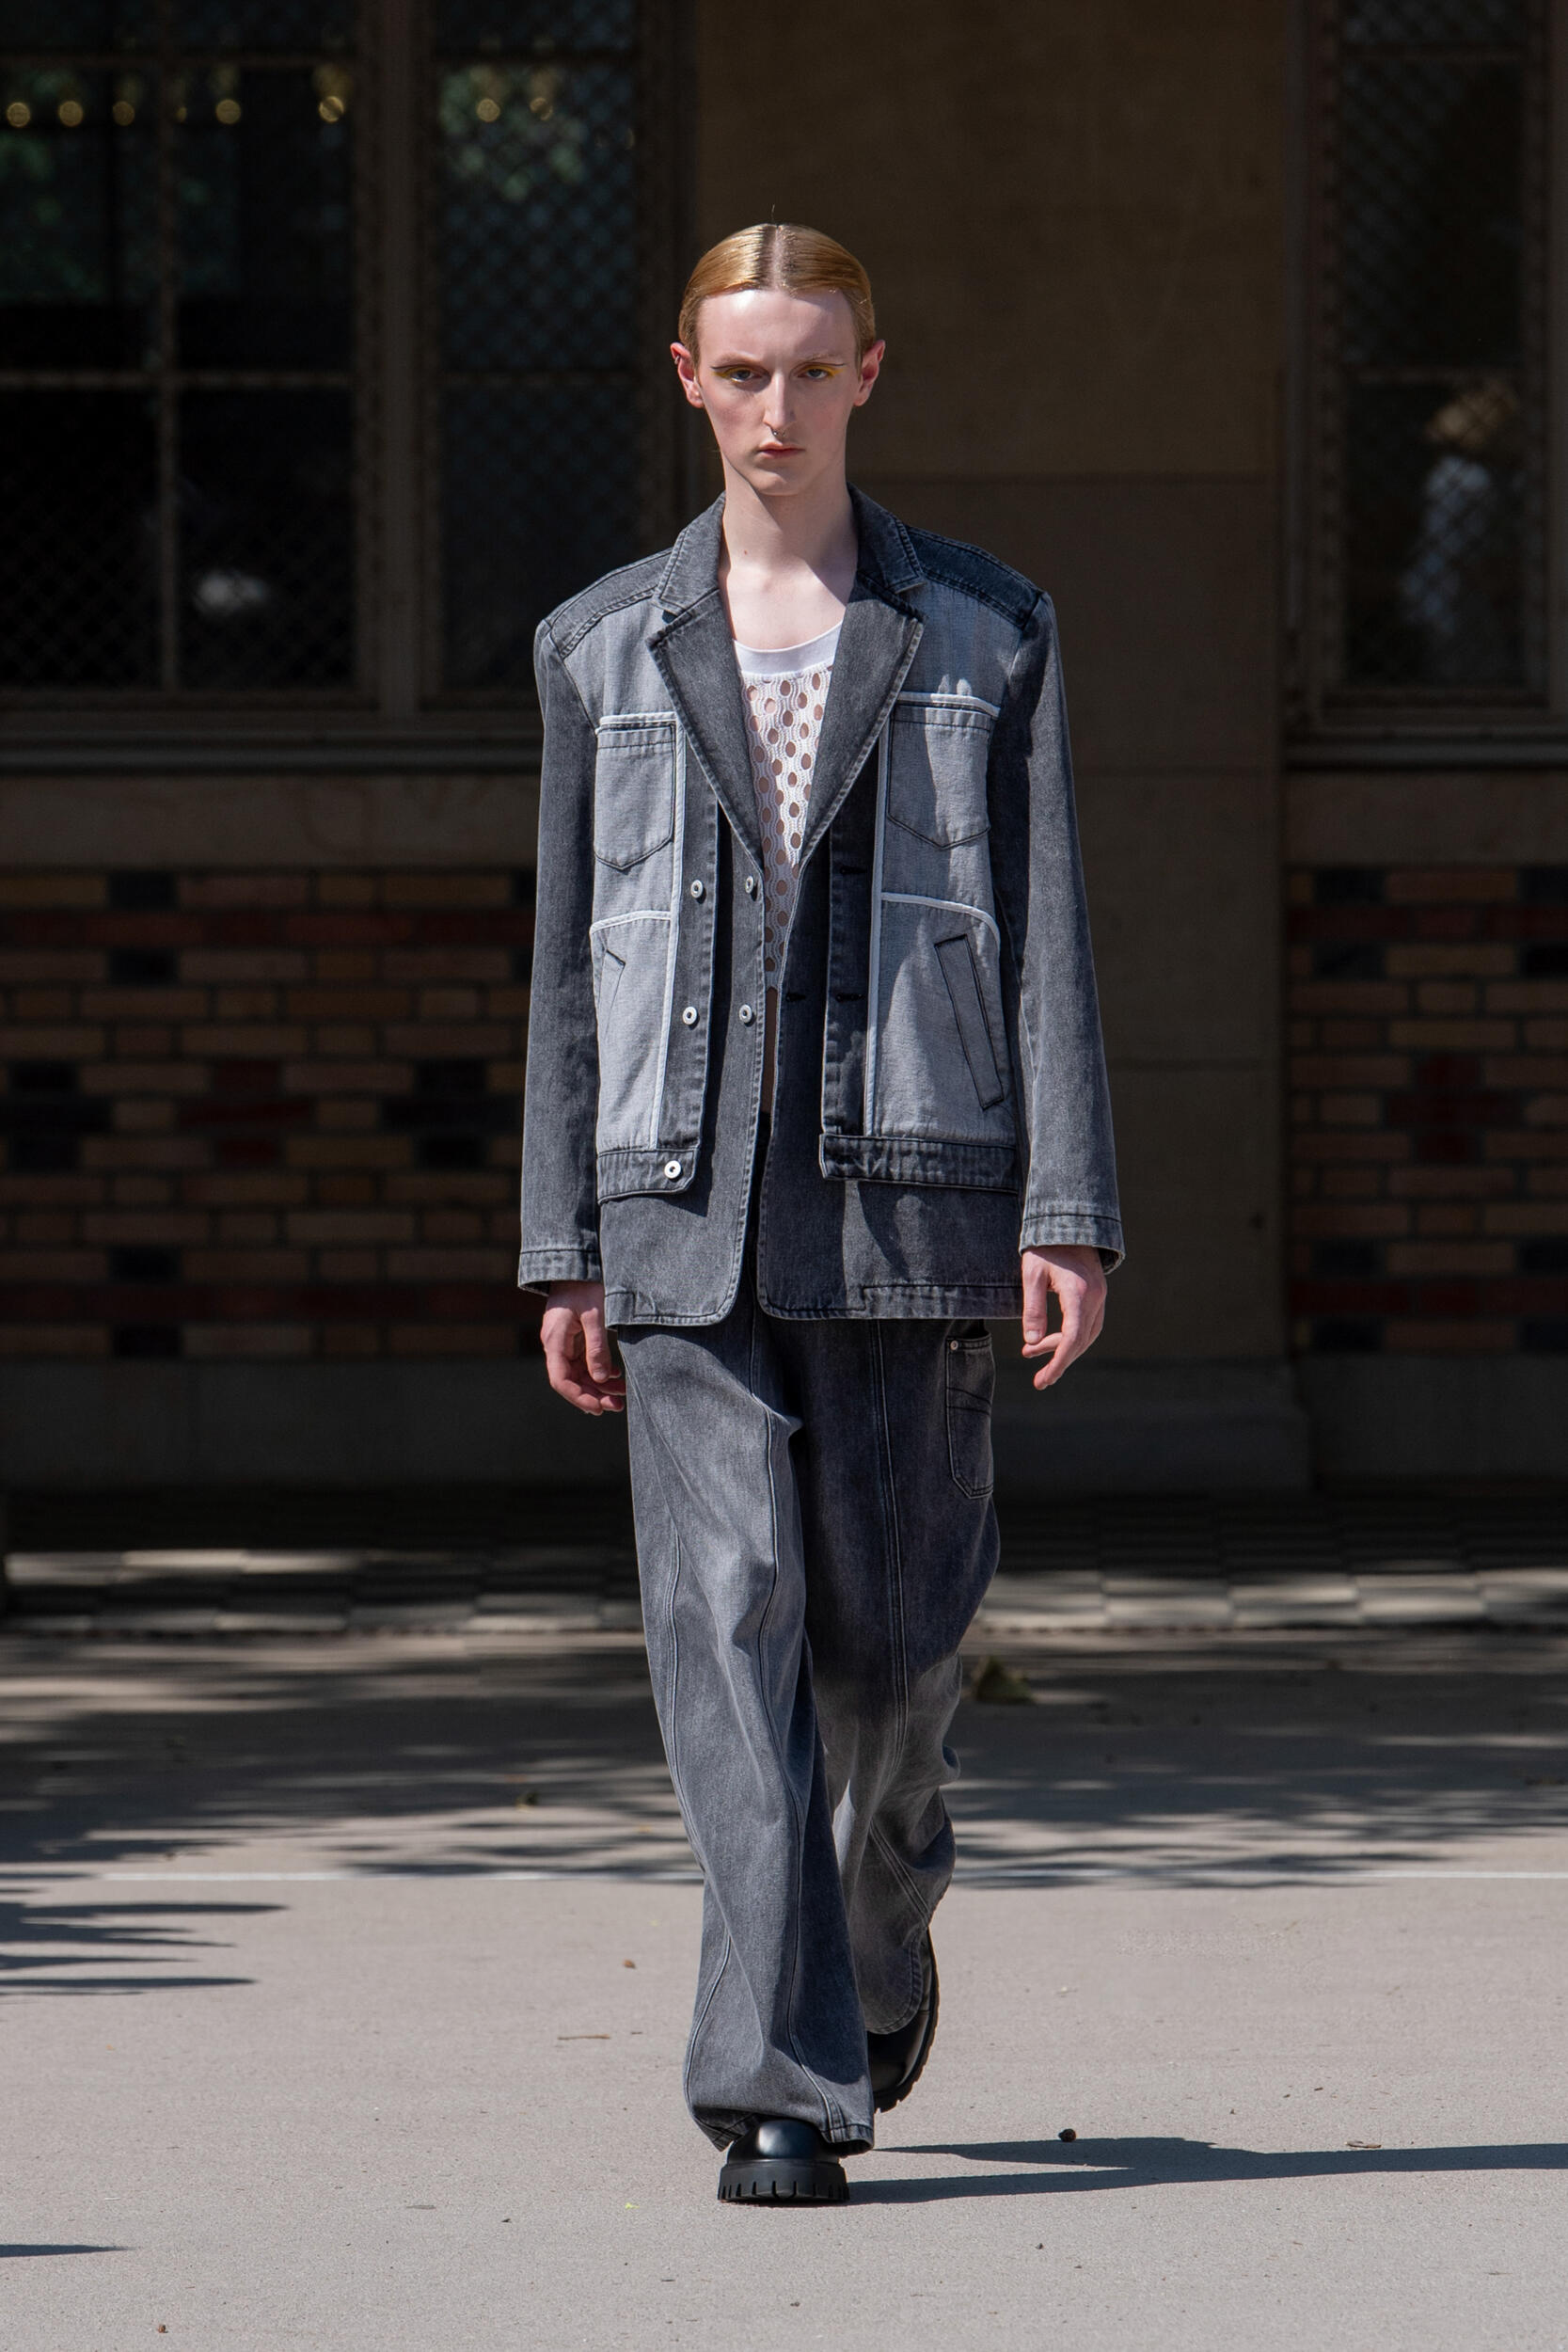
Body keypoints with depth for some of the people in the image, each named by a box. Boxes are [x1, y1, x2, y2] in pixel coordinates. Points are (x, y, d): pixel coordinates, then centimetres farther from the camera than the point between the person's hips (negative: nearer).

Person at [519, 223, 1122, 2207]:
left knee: (893, 1624, 3)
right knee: (729, 1613, -10)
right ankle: (782, 2083, -12)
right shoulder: (605, 647, 11)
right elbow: (569, 966, 12)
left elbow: (1047, 931, 3)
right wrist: (564, 1255, 8)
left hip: (908, 1184, -1)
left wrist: (1069, 1211, -5)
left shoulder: (986, 635, 7)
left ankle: (878, 1938, 34)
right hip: (687, 1200, 1)